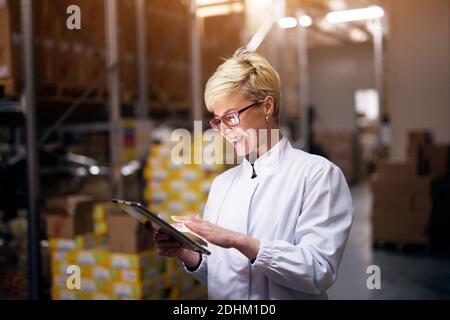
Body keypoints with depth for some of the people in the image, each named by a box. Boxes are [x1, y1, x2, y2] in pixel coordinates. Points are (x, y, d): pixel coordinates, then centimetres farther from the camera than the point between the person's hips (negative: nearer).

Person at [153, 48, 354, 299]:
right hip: (224, 295, 4)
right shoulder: (222, 183, 10)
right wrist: (190, 256, -5)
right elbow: (217, 273, 12)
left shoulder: (318, 174, -7)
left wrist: (238, 241, -19)